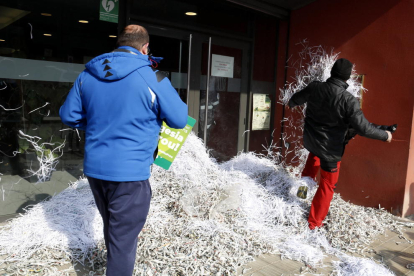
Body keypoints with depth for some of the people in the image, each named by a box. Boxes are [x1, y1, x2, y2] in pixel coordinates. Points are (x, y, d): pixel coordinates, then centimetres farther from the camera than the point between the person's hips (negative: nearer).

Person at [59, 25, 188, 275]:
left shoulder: (87, 75, 3)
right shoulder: (152, 79, -13)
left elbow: (68, 115, 10)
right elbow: (180, 120, -7)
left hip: (94, 168, 7)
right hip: (130, 171, -6)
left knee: (112, 227, 28)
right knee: (124, 237, 7)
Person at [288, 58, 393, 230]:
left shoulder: (314, 87, -10)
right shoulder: (349, 100, -24)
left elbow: (296, 98, 10)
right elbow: (363, 127, -22)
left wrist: (291, 104, 34)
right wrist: (385, 135, -4)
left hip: (310, 140, 5)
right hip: (330, 149, -5)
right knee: (327, 184, 12)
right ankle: (314, 222, 20)